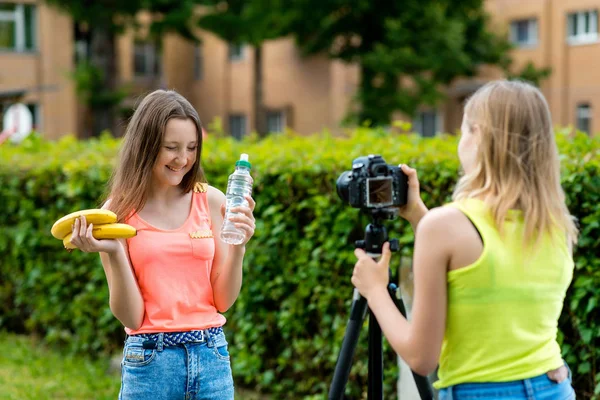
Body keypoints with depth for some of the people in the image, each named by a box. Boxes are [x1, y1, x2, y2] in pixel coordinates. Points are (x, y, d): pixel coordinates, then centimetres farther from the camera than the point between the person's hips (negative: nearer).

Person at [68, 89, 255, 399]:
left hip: (212, 356, 2)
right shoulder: (119, 211, -2)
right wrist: (114, 253, -16)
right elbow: (131, 316, -5)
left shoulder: (211, 200, 2)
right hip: (150, 361, -1)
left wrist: (238, 246, -10)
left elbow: (223, 301, 3)